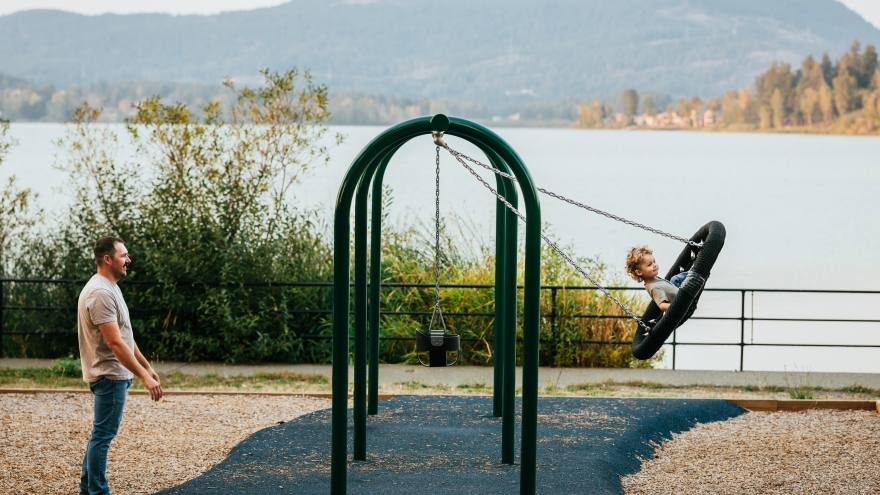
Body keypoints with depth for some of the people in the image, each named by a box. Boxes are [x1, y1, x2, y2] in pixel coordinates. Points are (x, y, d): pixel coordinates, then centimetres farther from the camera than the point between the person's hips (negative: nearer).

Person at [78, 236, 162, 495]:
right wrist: (144, 377, -27)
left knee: (101, 434, 16)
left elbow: (124, 336, 21)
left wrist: (147, 366, 22)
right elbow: (114, 343, -26)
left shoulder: (109, 288, 13)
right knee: (103, 435, -6)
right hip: (110, 375, -11)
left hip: (113, 374, 11)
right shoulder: (101, 293, -21)